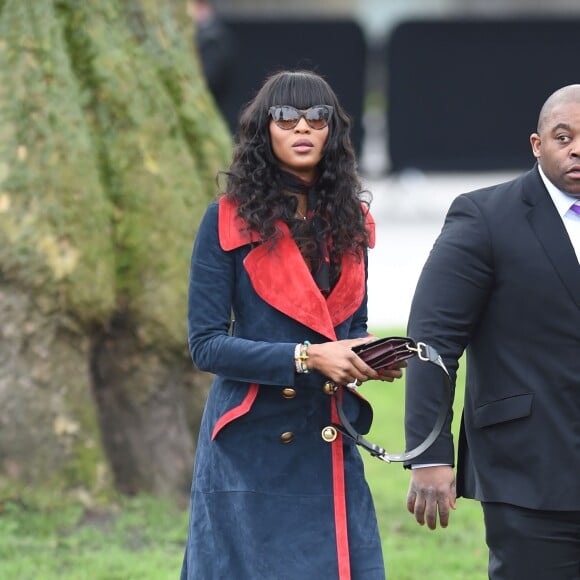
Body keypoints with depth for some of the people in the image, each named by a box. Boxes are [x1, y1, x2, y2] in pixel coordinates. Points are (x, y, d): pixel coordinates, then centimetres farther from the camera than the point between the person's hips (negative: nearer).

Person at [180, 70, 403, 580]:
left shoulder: (349, 221, 12)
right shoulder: (230, 220, -4)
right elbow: (206, 344, -9)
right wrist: (307, 357, -18)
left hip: (330, 451, 4)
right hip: (252, 447, -4)